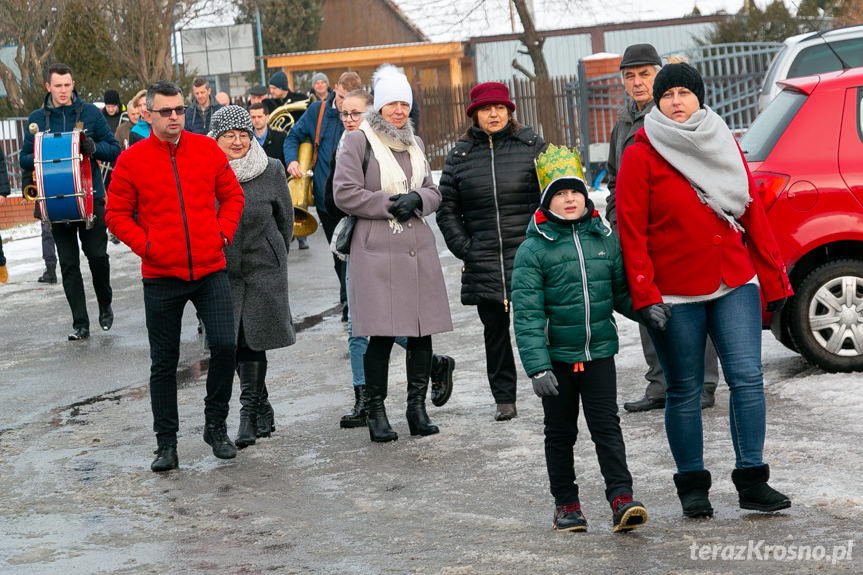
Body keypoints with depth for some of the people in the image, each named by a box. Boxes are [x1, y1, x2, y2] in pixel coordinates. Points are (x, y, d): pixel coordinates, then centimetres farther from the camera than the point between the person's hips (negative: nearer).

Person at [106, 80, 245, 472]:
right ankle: (166, 443, 15)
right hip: (161, 277, -1)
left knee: (225, 345, -11)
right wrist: (146, 246, -8)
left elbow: (231, 194, 13)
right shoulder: (131, 160, -2)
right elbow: (117, 215, 3)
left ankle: (216, 424, 10)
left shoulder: (208, 150, 4)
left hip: (210, 270, 1)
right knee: (164, 362, 5)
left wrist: (223, 234, 0)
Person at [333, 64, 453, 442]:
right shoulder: (357, 141, -1)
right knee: (381, 333, -8)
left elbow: (433, 192, 19)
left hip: (418, 249, 6)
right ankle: (374, 411, 4)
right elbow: (344, 194, -8)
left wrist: (417, 199, -3)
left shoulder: (413, 144, 18)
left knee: (423, 330, 4)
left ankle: (417, 405, 15)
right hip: (377, 251, -6)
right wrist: (389, 204, -12)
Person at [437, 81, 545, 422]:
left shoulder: (531, 146, 3)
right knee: (495, 330, 7)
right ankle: (504, 399, 16)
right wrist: (463, 248, 2)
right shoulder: (460, 155, 9)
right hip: (483, 262, 2)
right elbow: (447, 208, 12)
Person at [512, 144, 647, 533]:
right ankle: (566, 504, 21)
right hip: (556, 357, -1)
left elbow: (622, 293, 10)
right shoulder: (533, 250, -9)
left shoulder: (606, 240, 2)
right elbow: (527, 315, -12)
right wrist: (537, 367, -18)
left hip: (599, 353, 2)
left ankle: (621, 499, -3)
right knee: (560, 432, 10)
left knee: (607, 427, -2)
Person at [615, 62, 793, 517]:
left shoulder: (724, 145, 10)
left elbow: (753, 213, 12)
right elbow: (631, 231, -7)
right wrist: (644, 296, -14)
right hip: (676, 294, -3)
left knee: (747, 378, -7)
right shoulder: (642, 156, -3)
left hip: (735, 283, 3)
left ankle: (752, 481, 1)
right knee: (684, 390, 5)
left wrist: (772, 279, 10)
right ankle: (692, 485, 17)